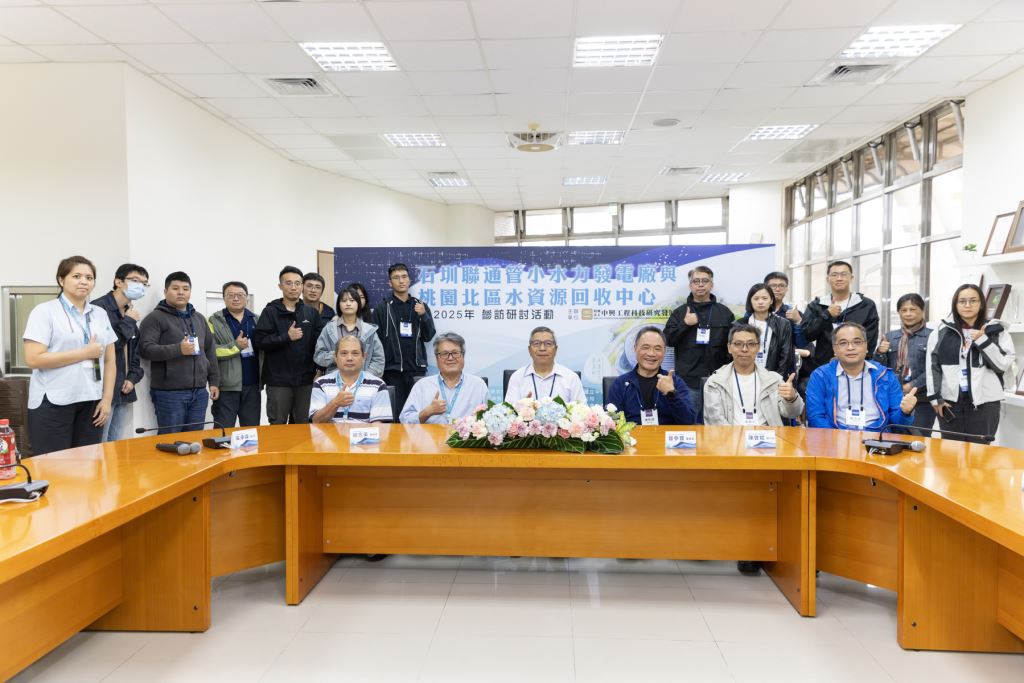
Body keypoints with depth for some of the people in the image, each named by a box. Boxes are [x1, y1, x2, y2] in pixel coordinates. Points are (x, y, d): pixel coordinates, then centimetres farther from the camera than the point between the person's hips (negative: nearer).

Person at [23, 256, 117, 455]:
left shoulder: (101, 314, 12)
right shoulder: (45, 311, -3)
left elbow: (110, 360, 13)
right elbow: (33, 359, -13)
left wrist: (107, 399, 4)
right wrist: (85, 353, -11)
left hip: (91, 402, 4)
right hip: (53, 403, -4)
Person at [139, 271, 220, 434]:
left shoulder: (199, 318, 17)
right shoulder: (155, 318, -2)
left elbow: (210, 351, 20)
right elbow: (145, 349, -13)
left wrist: (214, 381, 14)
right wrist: (178, 349, -23)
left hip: (199, 393, 6)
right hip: (169, 393, -5)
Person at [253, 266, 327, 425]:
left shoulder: (312, 313, 8)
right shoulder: (271, 312, -1)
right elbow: (258, 341, -11)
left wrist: (319, 369, -2)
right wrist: (286, 337, -17)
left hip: (306, 379, 3)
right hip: (278, 380, -3)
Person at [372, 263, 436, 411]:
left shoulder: (420, 306, 10)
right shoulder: (382, 308, 2)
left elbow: (428, 336, 6)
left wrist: (423, 315, -10)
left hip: (417, 368, 2)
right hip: (392, 369, -2)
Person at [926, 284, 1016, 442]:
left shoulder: (996, 331, 3)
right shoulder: (942, 331, 5)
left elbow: (1004, 364, -5)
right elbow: (932, 365, 5)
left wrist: (982, 340, -13)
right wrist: (935, 398, 0)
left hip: (984, 402, -1)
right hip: (949, 401, 1)